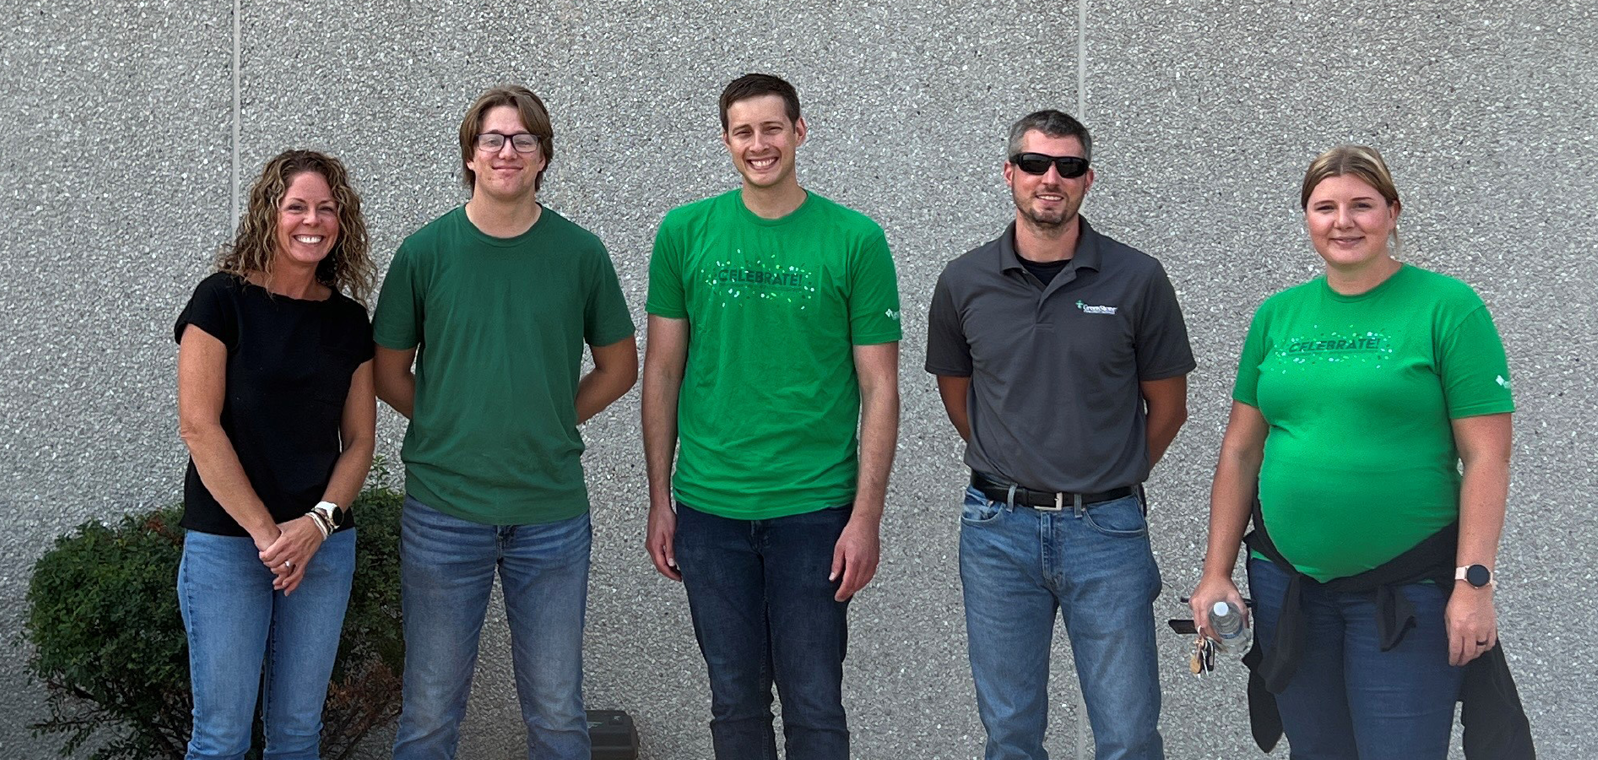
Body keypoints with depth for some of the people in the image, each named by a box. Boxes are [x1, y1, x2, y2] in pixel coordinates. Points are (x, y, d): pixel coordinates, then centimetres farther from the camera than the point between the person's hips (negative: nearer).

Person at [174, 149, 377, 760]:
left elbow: (358, 439, 8)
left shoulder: (349, 320, 8)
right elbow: (198, 426, -12)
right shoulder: (223, 301, -6)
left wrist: (318, 524, -9)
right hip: (226, 542, -4)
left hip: (324, 543, 4)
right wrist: (265, 532, -14)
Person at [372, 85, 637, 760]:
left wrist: (552, 424, 3)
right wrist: (451, 428, -1)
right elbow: (388, 373, 7)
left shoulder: (580, 253, 0)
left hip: (552, 511, 1)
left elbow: (619, 368, 11)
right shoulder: (425, 252, -1)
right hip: (443, 509, 0)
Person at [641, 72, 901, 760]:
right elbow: (662, 372, 9)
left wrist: (865, 517, -8)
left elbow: (879, 389, -2)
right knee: (735, 701, 10)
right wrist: (660, 500, 6)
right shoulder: (686, 232, 3)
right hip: (709, 507, 2)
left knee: (814, 704, 2)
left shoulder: (855, 240, -2)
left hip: (814, 509, -2)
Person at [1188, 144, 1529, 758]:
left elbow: (1486, 458, -8)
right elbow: (1241, 450, 11)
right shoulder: (1277, 315, 9)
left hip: (1407, 589, -4)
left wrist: (1474, 582, -15)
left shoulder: (1447, 307, -5)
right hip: (1286, 581, 4)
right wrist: (1216, 573, 7)